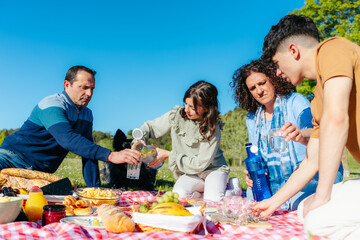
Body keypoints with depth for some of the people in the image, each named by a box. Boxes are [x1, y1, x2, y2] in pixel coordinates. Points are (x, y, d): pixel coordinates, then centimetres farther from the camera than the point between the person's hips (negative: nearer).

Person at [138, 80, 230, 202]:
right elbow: (150, 127, 2)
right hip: (190, 174, 3)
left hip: (214, 169, -2)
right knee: (178, 196, -28)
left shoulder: (212, 129, -21)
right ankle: (203, 191, 1)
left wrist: (168, 155, -20)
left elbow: (200, 164, -19)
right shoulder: (176, 115, -11)